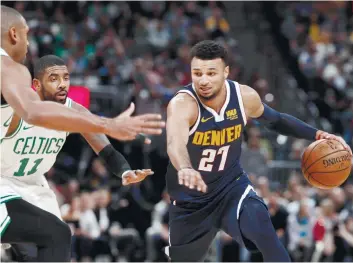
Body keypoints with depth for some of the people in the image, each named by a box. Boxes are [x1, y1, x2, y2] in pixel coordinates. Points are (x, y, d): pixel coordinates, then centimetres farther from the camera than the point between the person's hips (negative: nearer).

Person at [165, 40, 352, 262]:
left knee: (259, 223, -32)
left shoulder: (245, 97, -15)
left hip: (231, 185, 1)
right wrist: (185, 168, -76)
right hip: (191, 199, -1)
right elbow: (175, 143, -53)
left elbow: (275, 120, 9)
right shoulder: (182, 103, -30)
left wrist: (317, 135, -3)